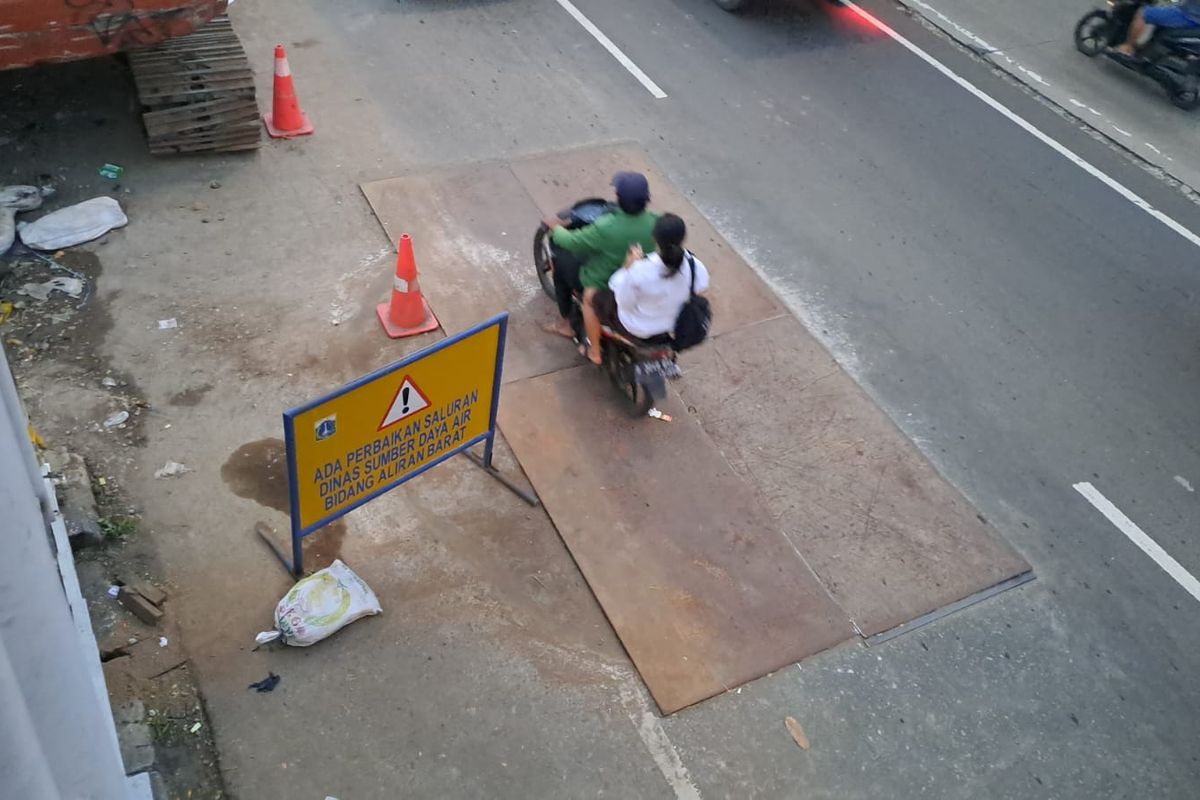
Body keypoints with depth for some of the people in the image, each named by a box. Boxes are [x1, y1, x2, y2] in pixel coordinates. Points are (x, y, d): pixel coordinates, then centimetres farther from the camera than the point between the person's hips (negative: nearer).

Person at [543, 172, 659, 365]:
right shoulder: (655, 222, -19)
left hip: (600, 288, -5)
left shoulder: (606, 228, -33)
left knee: (561, 265, 17)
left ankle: (566, 323, 28)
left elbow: (572, 242, -18)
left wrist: (556, 227, 3)